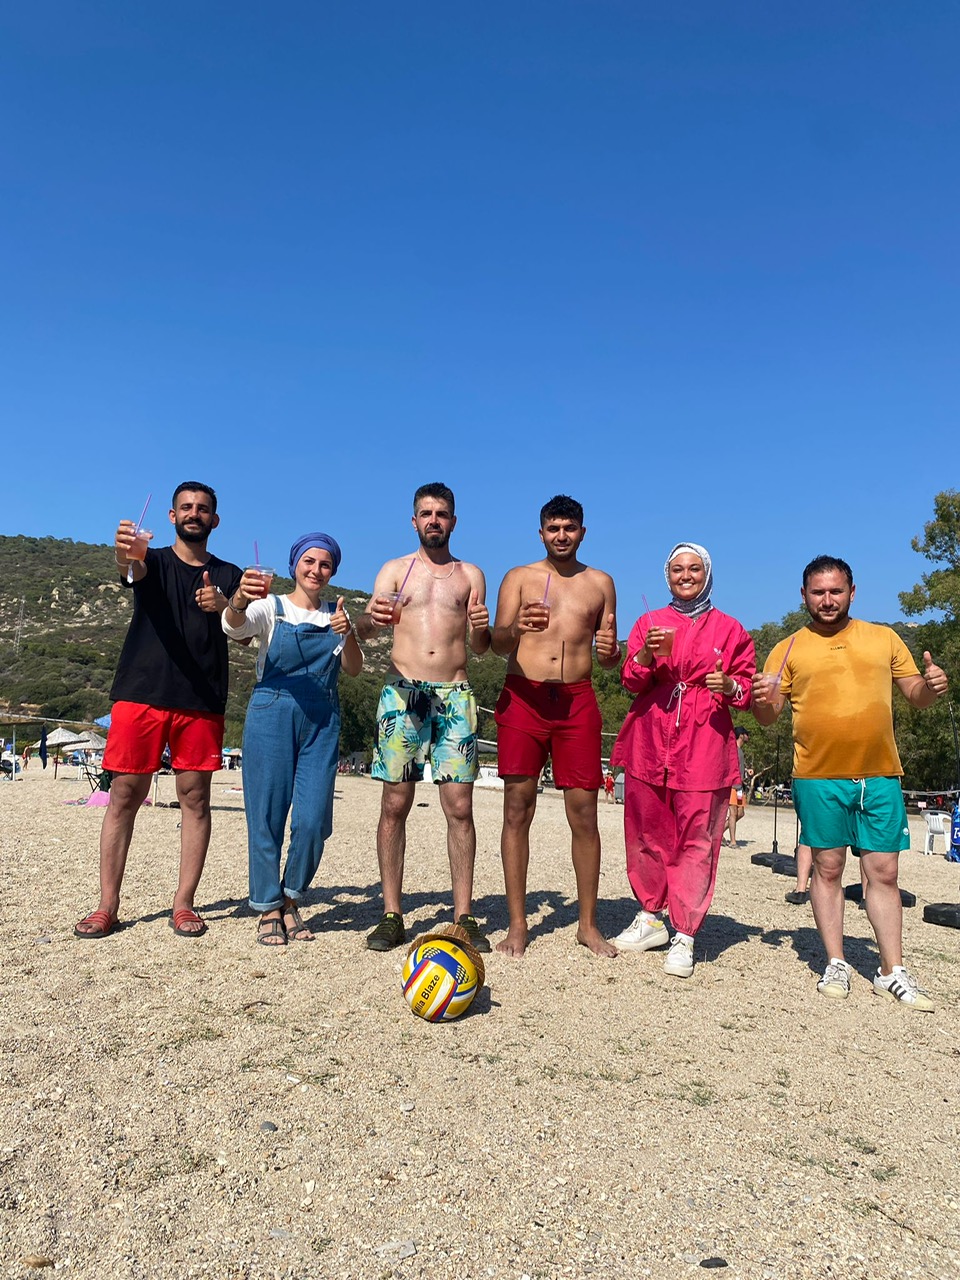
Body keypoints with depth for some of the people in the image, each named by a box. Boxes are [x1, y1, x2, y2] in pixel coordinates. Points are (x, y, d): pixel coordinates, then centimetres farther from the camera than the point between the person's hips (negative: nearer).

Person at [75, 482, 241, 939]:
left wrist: (223, 607, -18)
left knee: (195, 798, 1)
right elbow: (131, 570, -12)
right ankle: (107, 905, 6)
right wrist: (124, 554, -37)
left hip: (202, 700, 1)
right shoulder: (153, 561, 12)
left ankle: (183, 904, 7)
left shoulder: (228, 575, 15)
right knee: (125, 795, -1)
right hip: (141, 692, -1)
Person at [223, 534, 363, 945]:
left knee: (314, 819, -4)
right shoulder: (271, 608, 6)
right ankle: (268, 910, 13)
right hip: (271, 715, -2)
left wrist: (348, 635, -14)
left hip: (322, 722, 2)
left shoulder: (336, 614, 15)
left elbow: (353, 669, 6)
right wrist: (238, 599, -38)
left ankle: (291, 902, 17)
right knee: (267, 815, -2)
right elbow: (233, 626, -15)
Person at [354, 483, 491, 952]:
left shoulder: (471, 575, 16)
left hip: (455, 695, 1)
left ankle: (464, 916, 4)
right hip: (402, 692, 0)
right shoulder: (395, 570, 12)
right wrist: (371, 618, -26)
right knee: (395, 804, -3)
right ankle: (392, 916, 5)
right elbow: (364, 628, -2)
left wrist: (483, 628, -12)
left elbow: (481, 647, 11)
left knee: (459, 807, -3)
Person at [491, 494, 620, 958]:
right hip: (523, 697, -1)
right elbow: (497, 643, -3)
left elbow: (607, 657, 16)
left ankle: (588, 924, 13)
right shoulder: (519, 577, 9)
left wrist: (610, 650, -8)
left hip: (577, 700, 1)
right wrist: (518, 627, -25)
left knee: (584, 812, 0)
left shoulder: (600, 583, 15)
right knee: (518, 808, -1)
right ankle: (517, 924, 8)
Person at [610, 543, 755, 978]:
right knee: (647, 832, 6)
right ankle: (650, 917, 23)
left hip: (705, 748, -1)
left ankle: (684, 937, 3)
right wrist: (647, 654, -16)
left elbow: (747, 687, 12)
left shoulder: (730, 629, 11)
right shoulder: (649, 622, 13)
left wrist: (730, 685, -10)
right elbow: (630, 681, 4)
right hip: (649, 742, 2)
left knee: (696, 840, -5)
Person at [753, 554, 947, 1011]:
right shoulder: (789, 649, 6)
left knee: (883, 872, 4)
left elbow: (915, 694, 15)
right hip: (819, 775, -1)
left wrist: (931, 686, -8)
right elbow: (768, 715, 5)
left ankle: (892, 972, 14)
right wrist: (762, 700, -18)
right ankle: (835, 964, 16)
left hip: (880, 774, 2)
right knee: (827, 868, 5)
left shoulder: (884, 638, 12)